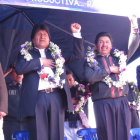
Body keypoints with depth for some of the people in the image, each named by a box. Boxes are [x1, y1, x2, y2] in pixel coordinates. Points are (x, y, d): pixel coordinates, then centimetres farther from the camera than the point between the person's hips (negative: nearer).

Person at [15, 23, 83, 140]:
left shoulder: (57, 52, 23)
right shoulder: (26, 53, 15)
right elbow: (19, 68, -4)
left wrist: (77, 33, 12)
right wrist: (40, 62, -3)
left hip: (57, 96, 3)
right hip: (37, 97, -2)